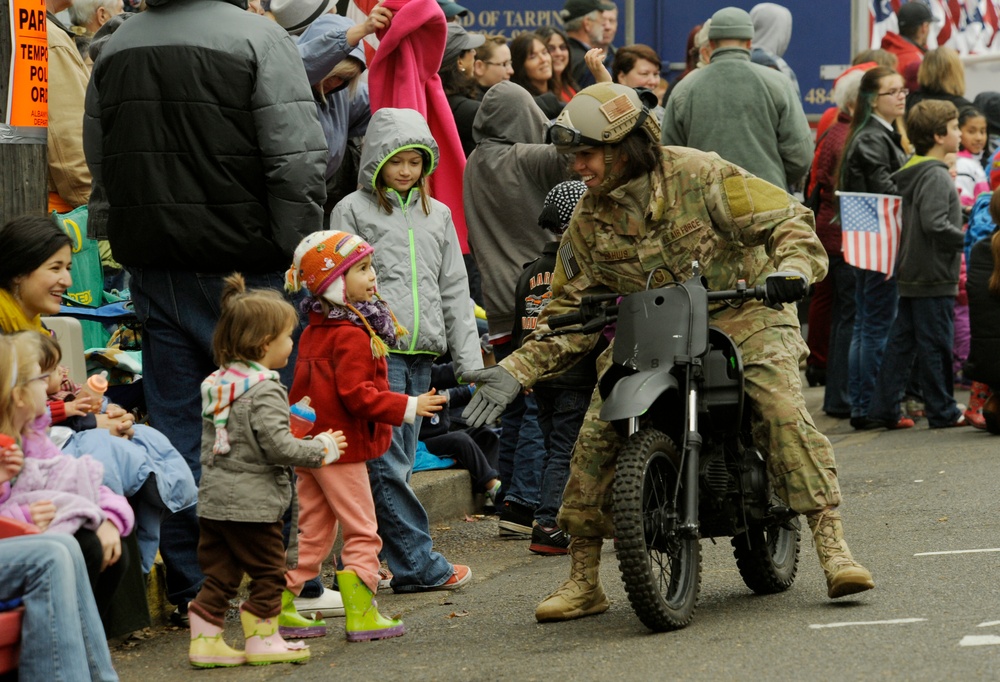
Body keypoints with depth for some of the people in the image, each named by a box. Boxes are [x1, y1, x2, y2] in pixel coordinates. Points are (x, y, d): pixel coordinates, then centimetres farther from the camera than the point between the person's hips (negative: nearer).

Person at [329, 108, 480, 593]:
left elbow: (455, 290, 18)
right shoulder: (353, 211, 3)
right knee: (388, 463, -9)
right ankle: (419, 565, -8)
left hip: (421, 353, 6)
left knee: (398, 461, 7)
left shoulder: (437, 215, 18)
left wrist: (470, 360, 12)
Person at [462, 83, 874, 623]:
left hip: (740, 314, -3)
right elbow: (570, 309, 7)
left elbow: (788, 221, -8)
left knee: (784, 410, -26)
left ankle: (832, 547, -22)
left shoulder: (698, 176, -11)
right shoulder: (589, 220, 3)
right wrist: (517, 370, -5)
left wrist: (792, 269, -30)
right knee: (596, 432, -13)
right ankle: (582, 580, -2)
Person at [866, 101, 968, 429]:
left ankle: (883, 408, 10)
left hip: (912, 275, 10)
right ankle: (942, 411, 6)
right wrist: (967, 239, -14)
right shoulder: (936, 176, -17)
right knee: (936, 345, -1)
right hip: (934, 278, -10)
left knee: (902, 342, 10)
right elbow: (935, 224, -26)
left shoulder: (912, 174, 13)